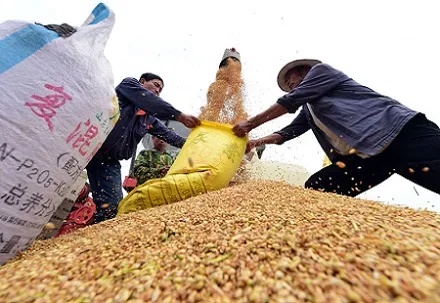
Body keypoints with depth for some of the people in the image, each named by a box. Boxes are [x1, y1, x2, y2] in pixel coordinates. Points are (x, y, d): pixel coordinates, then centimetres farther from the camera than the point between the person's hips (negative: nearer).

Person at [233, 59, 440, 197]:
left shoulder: (320, 70, 6)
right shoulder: (308, 110, 24)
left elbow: (289, 101, -5)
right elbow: (286, 133, 22)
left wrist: (250, 124, 0)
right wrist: (256, 142, 16)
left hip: (401, 132, -7)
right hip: (365, 153, 8)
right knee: (315, 188, -5)